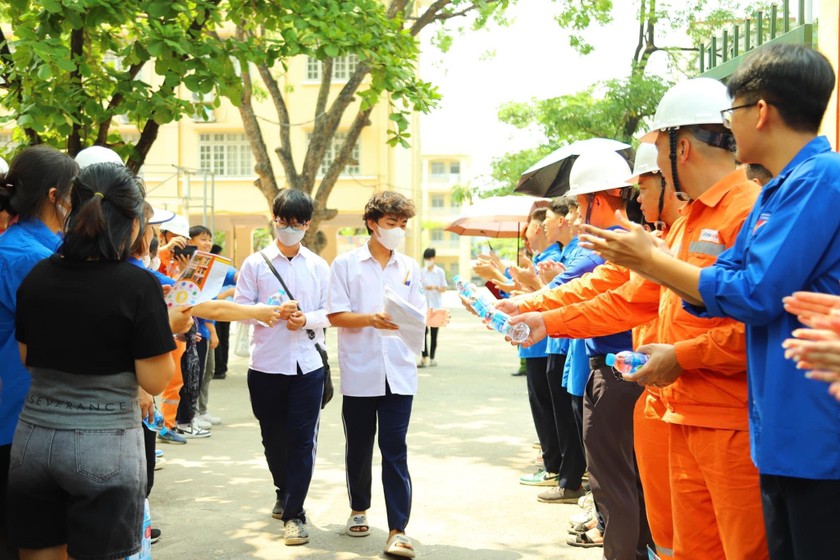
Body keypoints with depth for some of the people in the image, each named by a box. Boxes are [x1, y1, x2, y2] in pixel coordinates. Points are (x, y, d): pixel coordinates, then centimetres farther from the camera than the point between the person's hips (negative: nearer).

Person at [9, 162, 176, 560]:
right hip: (105, 444, -5)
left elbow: (27, 358, 14)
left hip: (34, 437, 5)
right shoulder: (138, 285, -14)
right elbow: (155, 381, -10)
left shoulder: (36, 277, 2)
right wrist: (167, 325, 4)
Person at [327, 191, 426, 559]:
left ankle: (398, 529, -4)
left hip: (399, 373, 1)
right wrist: (371, 319, -19)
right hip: (359, 372, -1)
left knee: (395, 449, -4)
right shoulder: (346, 264, 1)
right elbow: (336, 316, -4)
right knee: (359, 446, 12)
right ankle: (359, 510, 34)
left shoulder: (409, 268, 9)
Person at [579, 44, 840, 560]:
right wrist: (644, 259, 9)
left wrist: (650, 259, -9)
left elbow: (755, 294, -19)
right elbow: (724, 287, 15)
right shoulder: (776, 193, 15)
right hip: (784, 432, 10)